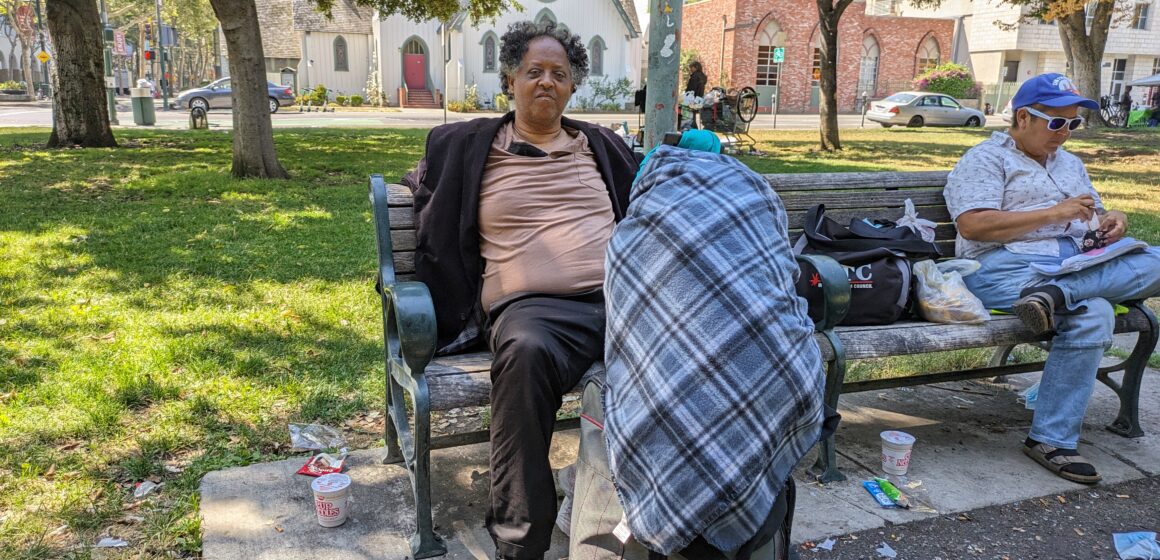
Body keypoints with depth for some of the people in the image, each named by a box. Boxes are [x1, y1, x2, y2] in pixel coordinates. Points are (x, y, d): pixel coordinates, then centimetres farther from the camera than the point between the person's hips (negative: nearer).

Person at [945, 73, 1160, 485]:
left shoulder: (1070, 164, 30)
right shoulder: (986, 159, 5)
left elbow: (1093, 218, 33)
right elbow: (973, 225, -11)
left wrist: (1113, 219, 7)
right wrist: (1054, 213, -12)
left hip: (1081, 265, 7)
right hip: (1010, 267, -7)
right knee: (1093, 314, -33)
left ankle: (1055, 295, -31)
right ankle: (1051, 438, -25)